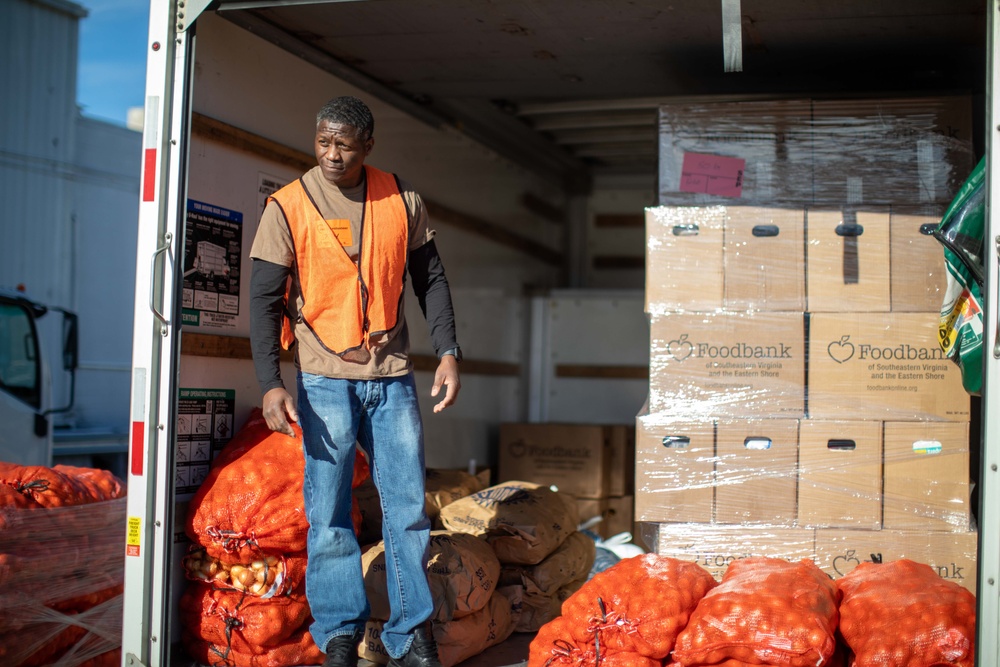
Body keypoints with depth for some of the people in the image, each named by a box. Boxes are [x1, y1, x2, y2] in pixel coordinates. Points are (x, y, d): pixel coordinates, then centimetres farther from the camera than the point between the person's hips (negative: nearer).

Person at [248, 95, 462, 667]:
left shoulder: (401, 200, 3)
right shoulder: (288, 207, -4)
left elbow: (430, 278, 10)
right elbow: (265, 300, -5)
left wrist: (448, 351, -1)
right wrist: (271, 385, -15)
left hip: (392, 376, 2)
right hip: (325, 379, -2)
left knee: (408, 508, 3)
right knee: (329, 515, 1)